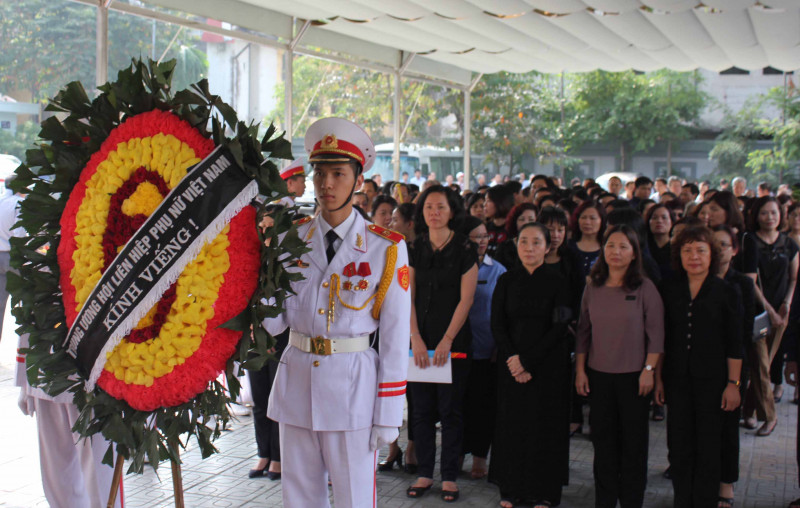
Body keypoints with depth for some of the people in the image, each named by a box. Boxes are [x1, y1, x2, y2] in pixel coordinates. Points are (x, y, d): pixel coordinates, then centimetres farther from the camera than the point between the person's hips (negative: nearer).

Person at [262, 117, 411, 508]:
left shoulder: (386, 249, -5)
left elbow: (396, 337, -5)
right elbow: (276, 320, 5)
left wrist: (388, 415, -7)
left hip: (353, 385, -3)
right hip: (297, 377, 3)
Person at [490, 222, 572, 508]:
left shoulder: (556, 282, -3)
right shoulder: (507, 281, 5)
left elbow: (559, 328, -7)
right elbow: (497, 325, 2)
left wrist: (527, 360, -13)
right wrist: (512, 361, -11)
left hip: (548, 364, -2)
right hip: (511, 364, 2)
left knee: (545, 425, 1)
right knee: (512, 423, 5)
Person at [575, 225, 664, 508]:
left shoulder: (645, 288, -6)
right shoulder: (593, 288, 5)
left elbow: (655, 333, -6)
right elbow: (583, 331, 9)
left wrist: (649, 370, -11)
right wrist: (580, 370, 6)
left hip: (633, 375, -3)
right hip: (598, 375, 3)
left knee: (633, 441, 5)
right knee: (603, 439, 9)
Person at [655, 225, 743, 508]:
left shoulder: (726, 293, -3)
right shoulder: (670, 291, 4)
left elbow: (735, 344, -3)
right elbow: (661, 339, 8)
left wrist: (733, 383, -7)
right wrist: (658, 378, 6)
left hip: (712, 379, -2)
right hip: (677, 379, 3)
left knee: (709, 447, 3)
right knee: (679, 446, 6)